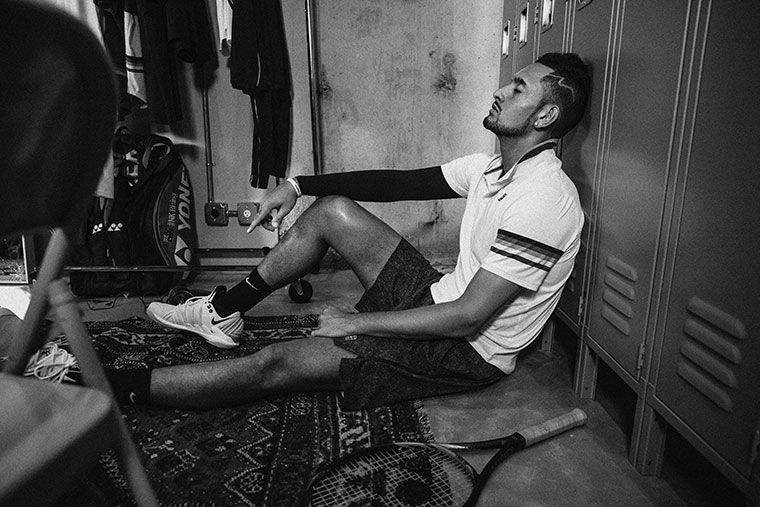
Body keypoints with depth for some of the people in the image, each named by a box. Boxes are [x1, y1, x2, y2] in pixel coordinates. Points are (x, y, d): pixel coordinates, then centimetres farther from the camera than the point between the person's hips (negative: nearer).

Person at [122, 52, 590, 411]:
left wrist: (357, 323, -19)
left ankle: (122, 388, 3)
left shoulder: (542, 200, -26)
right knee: (332, 209, 1)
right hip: (439, 300, 8)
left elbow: (467, 317, -28)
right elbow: (402, 182, 4)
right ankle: (224, 312, 11)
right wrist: (297, 186, -1)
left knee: (275, 364, -14)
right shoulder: (490, 167, 4)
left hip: (470, 350, -8)